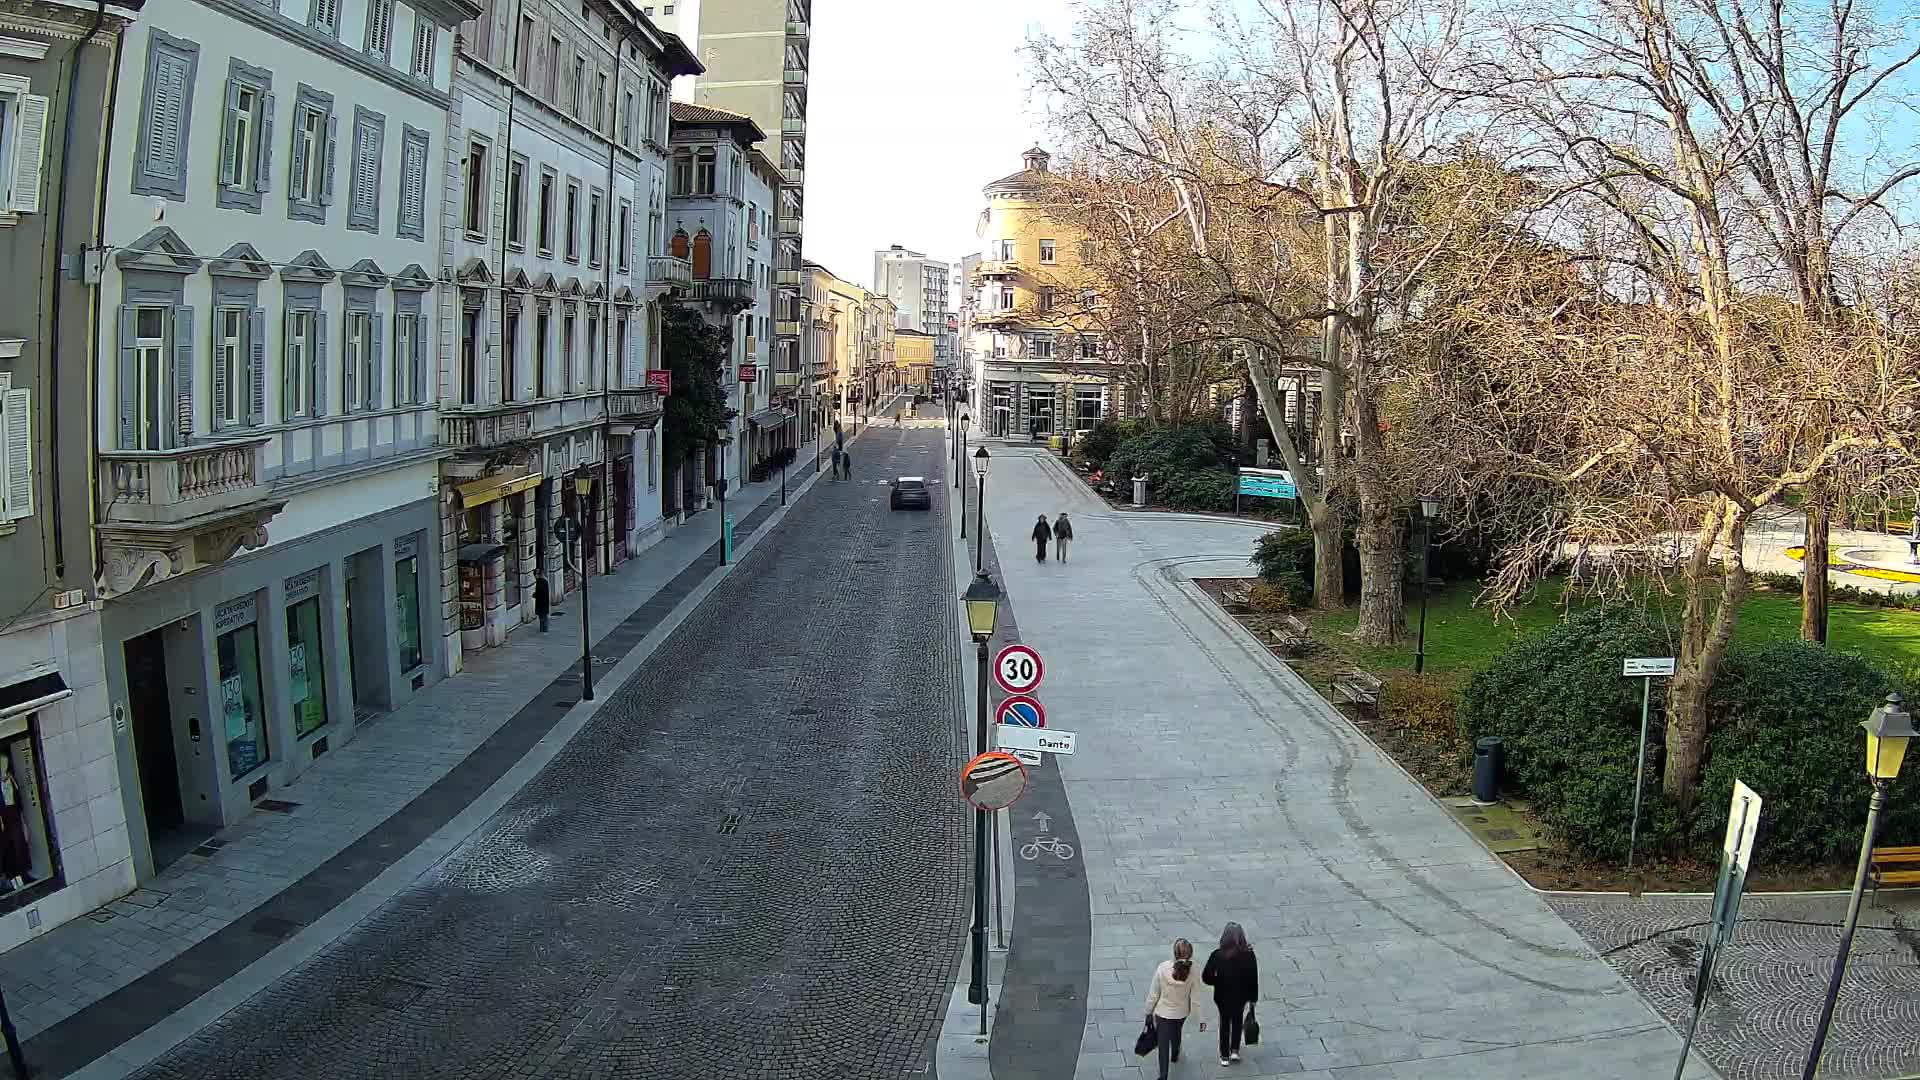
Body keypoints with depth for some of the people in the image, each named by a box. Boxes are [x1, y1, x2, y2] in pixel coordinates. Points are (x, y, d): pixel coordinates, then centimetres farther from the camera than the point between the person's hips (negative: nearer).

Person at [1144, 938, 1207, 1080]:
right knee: (1176, 1033, 32)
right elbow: (1195, 998, -14)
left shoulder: (1163, 968, -25)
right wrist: (1201, 1019, -2)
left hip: (1163, 1012, -3)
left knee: (1164, 1043, 9)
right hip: (1181, 1012, 3)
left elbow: (1154, 994, -15)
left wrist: (1148, 1011, 0)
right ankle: (1174, 1055, 59)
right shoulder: (1192, 972, -21)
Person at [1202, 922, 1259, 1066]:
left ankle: (1224, 1056, 30)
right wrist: (1253, 998, 2)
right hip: (1241, 996, 0)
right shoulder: (1248, 955, -21)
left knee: (1225, 1023, 21)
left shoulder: (1217, 955, -23)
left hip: (1222, 996, 0)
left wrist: (1218, 982, 2)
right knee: (1237, 1020, 28)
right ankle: (1235, 1050, 30)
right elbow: (1253, 979, -12)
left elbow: (1206, 977, -18)